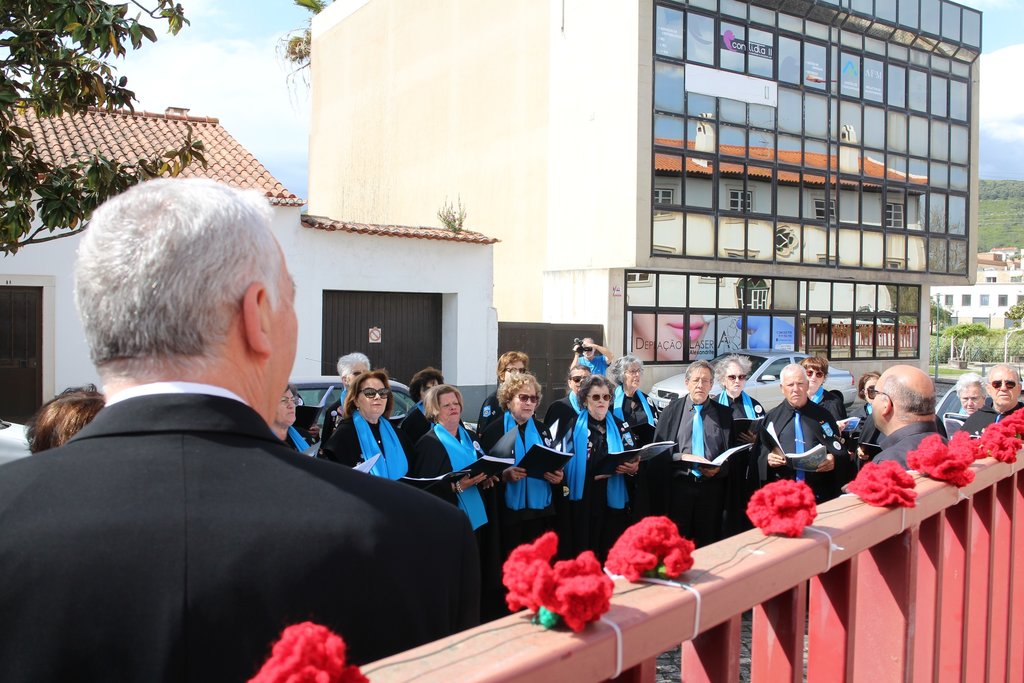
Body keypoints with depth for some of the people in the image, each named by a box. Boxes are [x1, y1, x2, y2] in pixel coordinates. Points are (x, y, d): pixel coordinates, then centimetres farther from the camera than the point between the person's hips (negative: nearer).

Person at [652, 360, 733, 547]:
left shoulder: (724, 414, 7)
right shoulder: (673, 410, 6)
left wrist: (720, 469, -12)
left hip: (711, 487, 1)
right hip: (678, 485, -1)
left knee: (707, 543, 7)